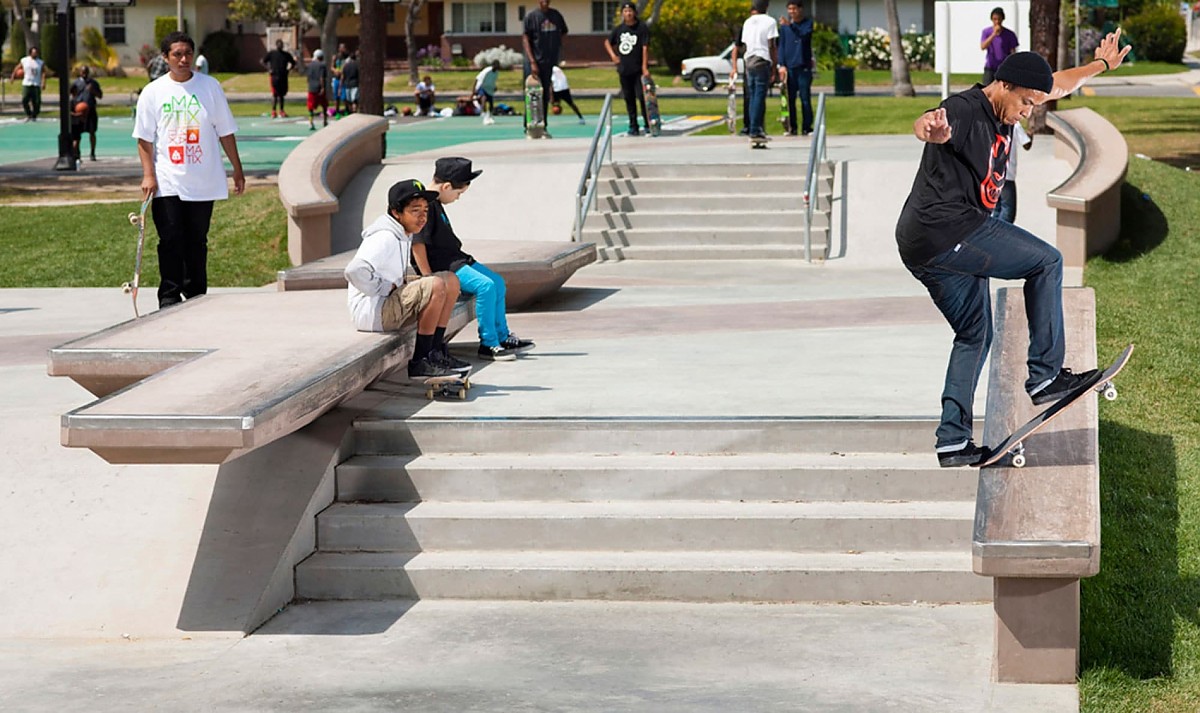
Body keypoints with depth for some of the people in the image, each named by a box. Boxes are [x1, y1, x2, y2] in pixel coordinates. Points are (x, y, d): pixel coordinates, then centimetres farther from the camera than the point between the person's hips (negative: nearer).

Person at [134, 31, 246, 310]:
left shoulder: (210, 86, 3)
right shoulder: (152, 92, 1)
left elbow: (225, 131, 8)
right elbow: (144, 138, 2)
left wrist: (237, 170, 9)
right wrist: (148, 175, -8)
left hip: (204, 180, 1)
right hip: (167, 183, -1)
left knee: (197, 241, 7)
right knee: (171, 240, -4)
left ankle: (196, 295, 17)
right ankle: (169, 296, 4)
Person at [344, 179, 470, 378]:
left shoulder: (404, 236, 13)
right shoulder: (385, 238, -19)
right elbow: (354, 271, -31)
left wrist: (401, 284, 7)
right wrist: (385, 288, -20)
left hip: (391, 305, 10)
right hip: (371, 311, -10)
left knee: (451, 281, 7)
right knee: (436, 286, -26)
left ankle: (435, 353, 4)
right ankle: (419, 362, -19)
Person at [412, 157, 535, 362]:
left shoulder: (436, 204, 15)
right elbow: (417, 244, -23)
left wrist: (462, 259, 19)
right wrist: (429, 278, -24)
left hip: (454, 260, 11)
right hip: (440, 266, -11)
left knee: (498, 282, 12)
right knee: (485, 286, -23)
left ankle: (502, 337, 21)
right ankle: (488, 344, -15)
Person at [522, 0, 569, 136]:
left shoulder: (556, 15, 7)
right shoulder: (531, 16, -5)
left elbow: (563, 33, 18)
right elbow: (525, 39, -8)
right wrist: (532, 62, -16)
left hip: (551, 62, 4)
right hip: (536, 62, -4)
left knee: (546, 96, 9)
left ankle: (543, 127, 15)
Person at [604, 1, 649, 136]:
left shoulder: (642, 28, -7)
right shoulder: (619, 28, 7)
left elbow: (645, 48, -12)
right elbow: (608, 42, 22)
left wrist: (645, 67, -19)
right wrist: (612, 54, 5)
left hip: (638, 69, -5)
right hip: (624, 69, 5)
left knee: (642, 97, -8)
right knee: (629, 99, 9)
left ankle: (648, 125, 0)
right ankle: (633, 126, 15)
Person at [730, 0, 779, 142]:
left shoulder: (747, 22, 13)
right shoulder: (769, 22, -3)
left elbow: (745, 44, 15)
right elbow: (771, 46, -8)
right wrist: (774, 66, -3)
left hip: (749, 62, 6)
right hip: (762, 62, -6)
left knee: (753, 97, 11)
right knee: (759, 97, -7)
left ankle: (755, 128, 11)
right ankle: (755, 129, -11)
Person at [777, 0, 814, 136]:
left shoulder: (808, 23, 4)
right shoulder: (784, 26, 10)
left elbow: (805, 35, -15)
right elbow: (781, 45, 9)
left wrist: (791, 25, -27)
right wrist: (781, 65, -2)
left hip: (804, 66, -2)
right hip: (789, 67, 2)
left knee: (805, 98, -4)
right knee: (790, 99, 1)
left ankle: (806, 127, -1)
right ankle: (792, 128, 5)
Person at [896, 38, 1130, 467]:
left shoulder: (1005, 106, 13)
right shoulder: (965, 109, -17)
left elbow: (1059, 84, 31)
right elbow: (927, 124, -41)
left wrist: (1101, 65, 42)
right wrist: (933, 129, -64)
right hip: (946, 230, -11)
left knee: (976, 335, 17)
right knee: (1047, 262, -2)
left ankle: (952, 441, 16)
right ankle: (1045, 375, 0)